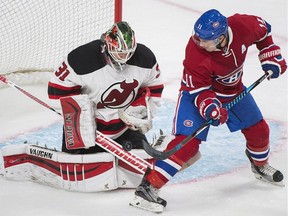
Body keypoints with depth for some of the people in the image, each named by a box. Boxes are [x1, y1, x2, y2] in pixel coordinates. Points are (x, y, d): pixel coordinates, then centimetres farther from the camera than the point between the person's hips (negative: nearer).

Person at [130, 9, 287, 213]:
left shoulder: (242, 26, -28)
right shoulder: (195, 53, -36)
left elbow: (263, 30, -3)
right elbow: (198, 89, -27)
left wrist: (271, 55, -3)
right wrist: (209, 106, -43)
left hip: (233, 89, 5)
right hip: (197, 91, -5)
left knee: (258, 129, 13)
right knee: (188, 140, -21)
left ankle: (261, 166, 47)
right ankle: (148, 186, -21)